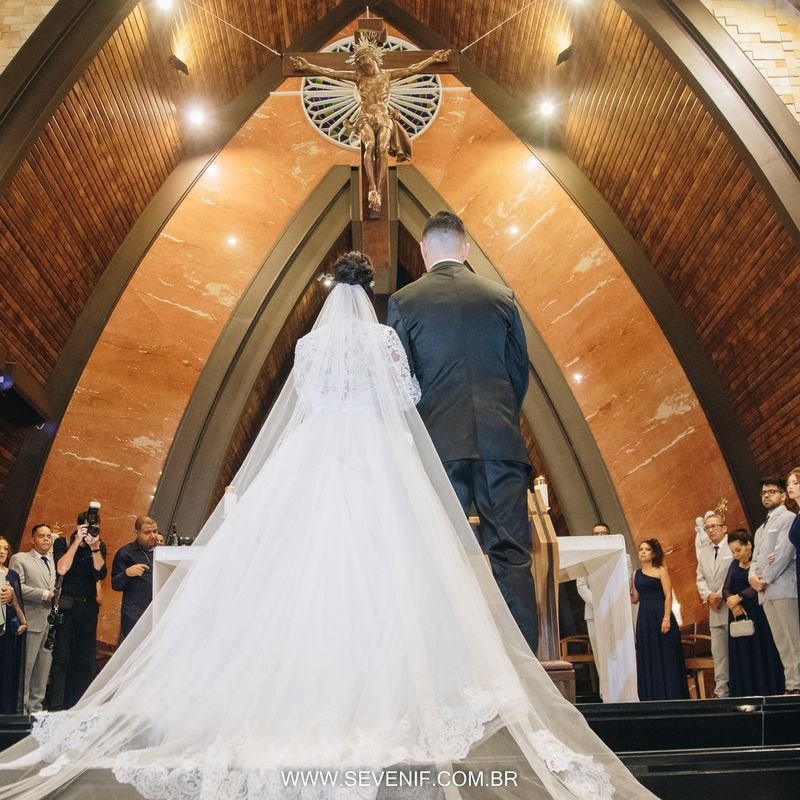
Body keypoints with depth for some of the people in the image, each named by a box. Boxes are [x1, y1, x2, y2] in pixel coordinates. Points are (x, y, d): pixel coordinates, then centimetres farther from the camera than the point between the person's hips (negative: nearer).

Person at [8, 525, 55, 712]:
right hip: (32, 622, -6)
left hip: (51, 623, 6)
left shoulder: (54, 560, 19)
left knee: (43, 669, 9)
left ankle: (36, 708, 17)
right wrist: (45, 594, -15)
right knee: (25, 667, -3)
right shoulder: (19, 559, 0)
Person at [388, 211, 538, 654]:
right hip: (501, 442, 1)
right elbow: (521, 371, 14)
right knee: (511, 554, 0)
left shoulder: (403, 302, 4)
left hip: (439, 442, -1)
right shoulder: (501, 297, 11)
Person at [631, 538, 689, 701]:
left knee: (665, 657, -2)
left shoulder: (661, 570, -1)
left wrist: (666, 618, -18)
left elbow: (668, 596, -9)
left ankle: (670, 695, 4)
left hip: (660, 616, -5)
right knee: (647, 658, 6)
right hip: (644, 619, 5)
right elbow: (635, 598, 13)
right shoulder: (637, 574, 13)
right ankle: (652, 696, 12)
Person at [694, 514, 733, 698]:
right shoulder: (703, 552, 17)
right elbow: (700, 578, 15)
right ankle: (721, 692, 9)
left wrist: (721, 595, -13)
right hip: (715, 609, 6)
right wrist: (708, 595, -4)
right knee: (718, 652, 5)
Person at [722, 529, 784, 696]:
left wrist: (738, 597, -15)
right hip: (738, 616, 6)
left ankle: (766, 693, -1)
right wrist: (732, 603, -11)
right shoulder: (734, 564, 14)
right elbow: (726, 589, 8)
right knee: (742, 659, 3)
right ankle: (745, 696, 3)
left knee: (761, 656, -5)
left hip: (758, 617, -5)